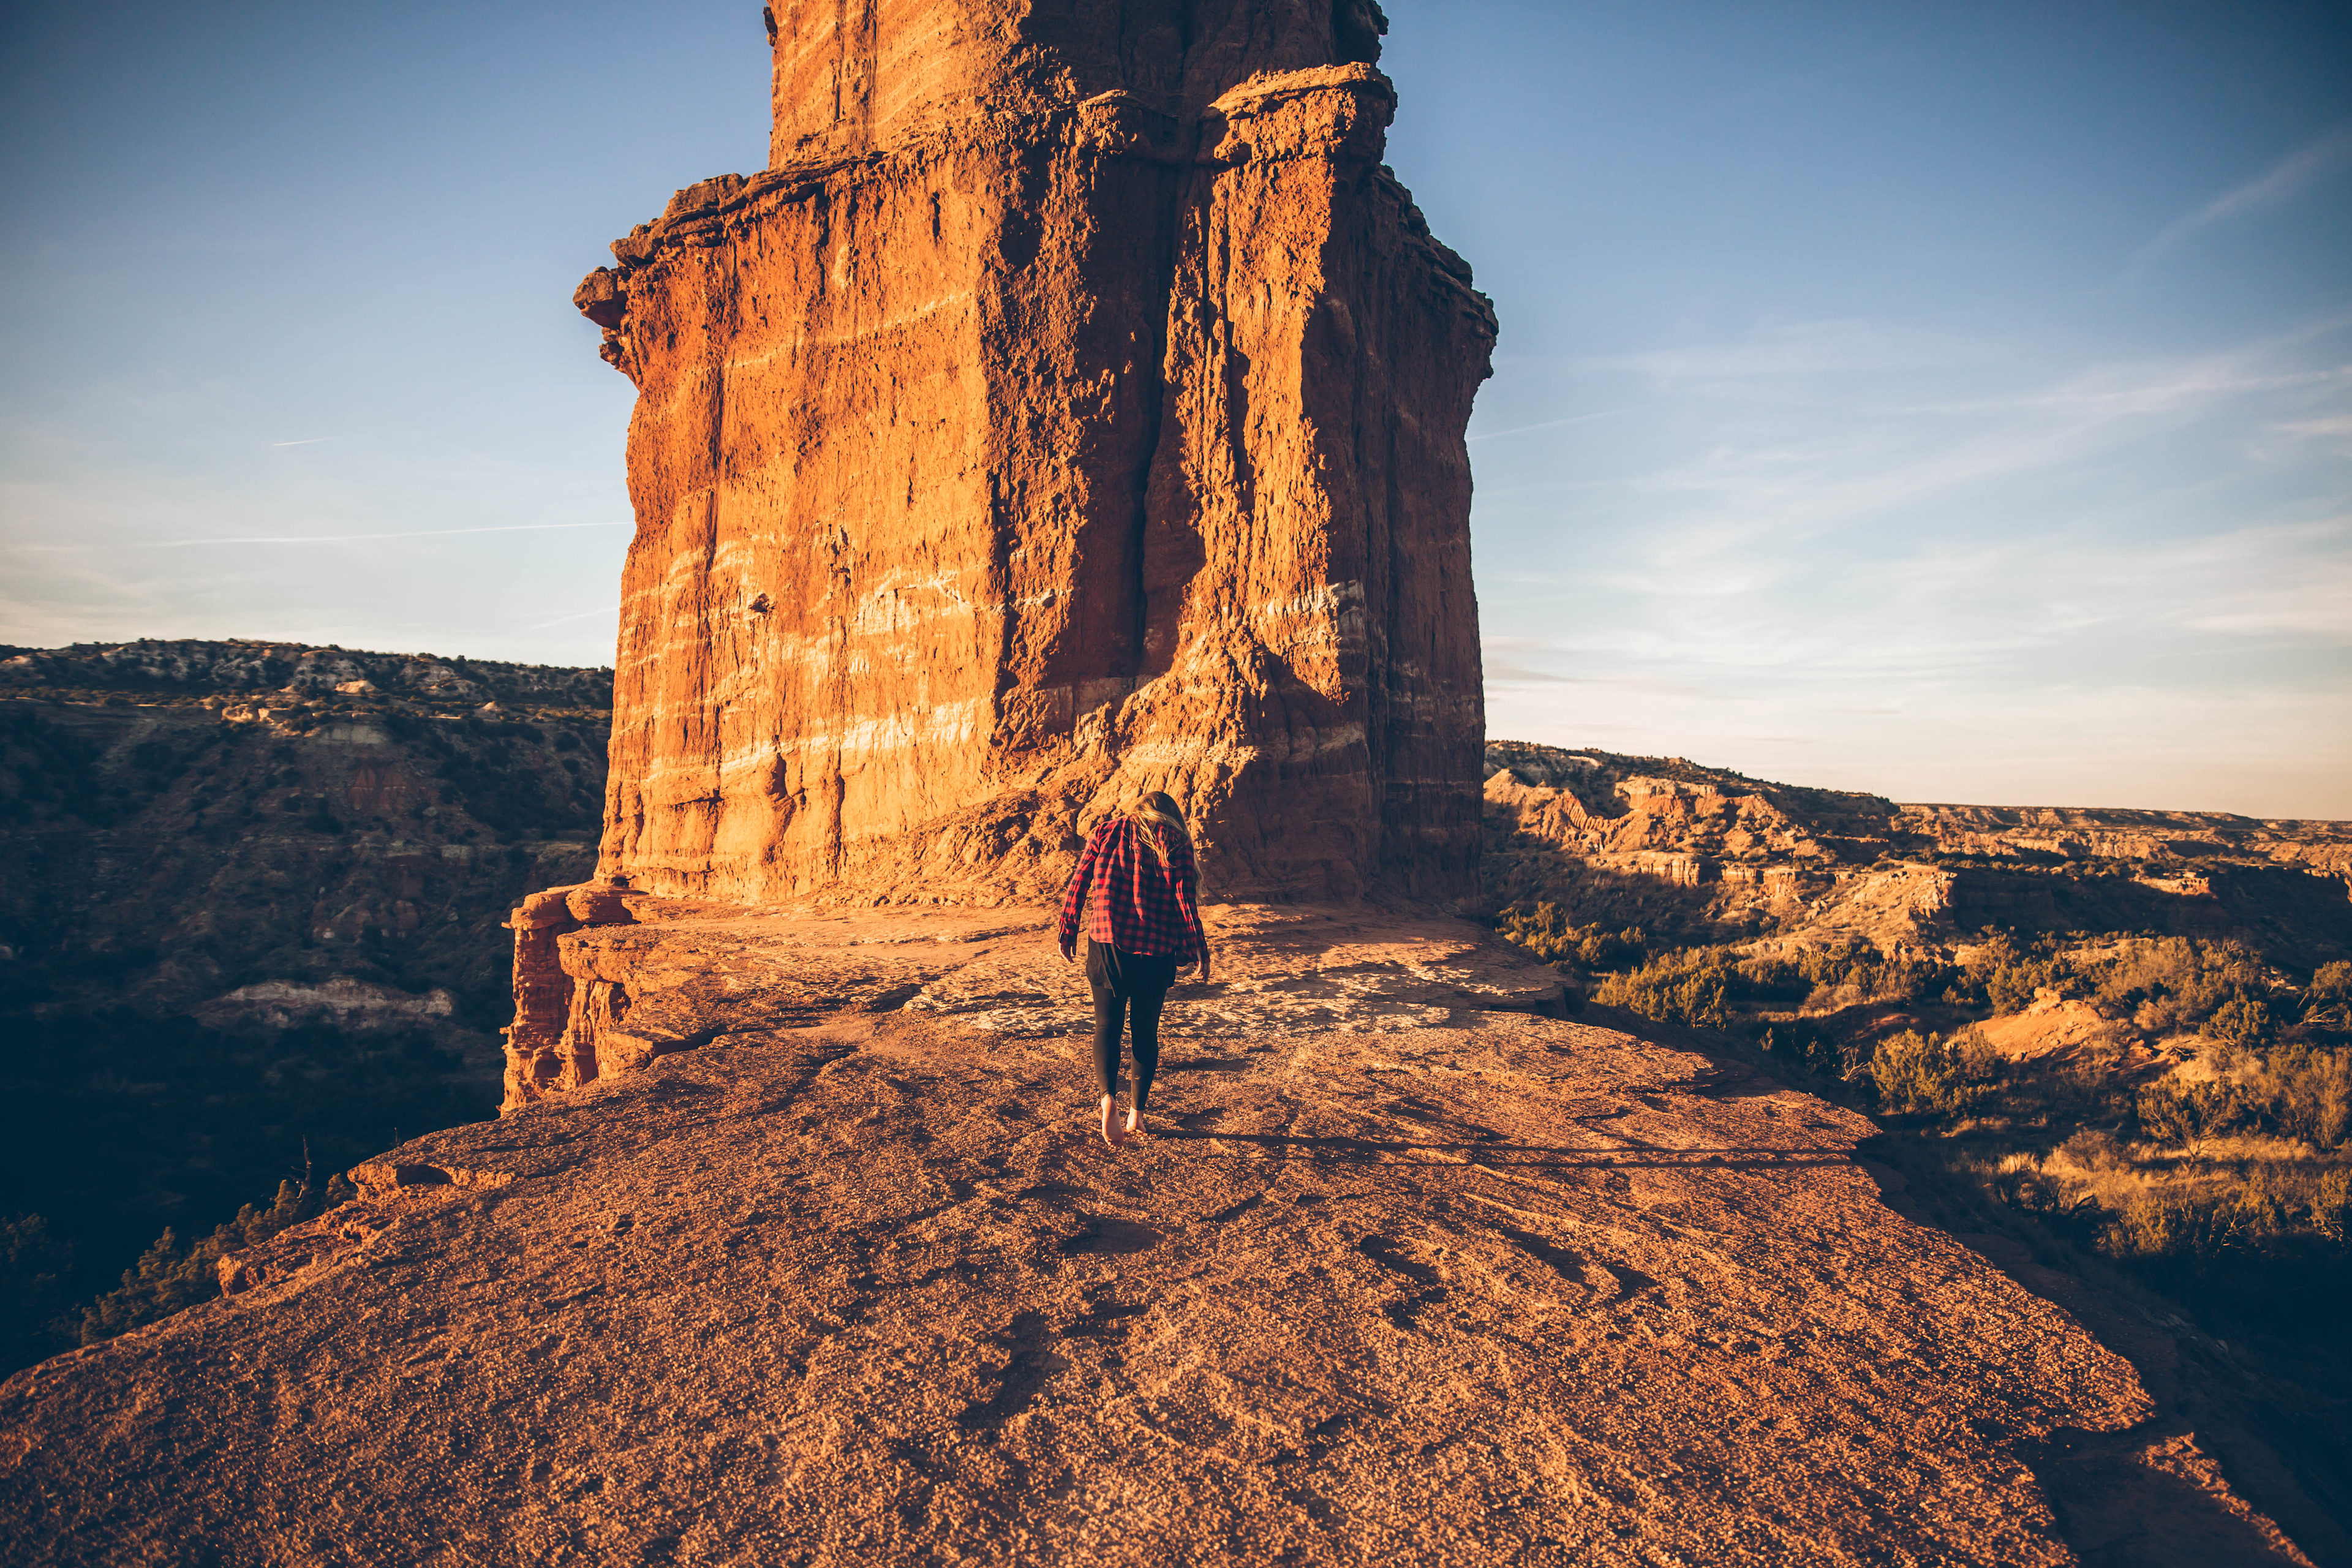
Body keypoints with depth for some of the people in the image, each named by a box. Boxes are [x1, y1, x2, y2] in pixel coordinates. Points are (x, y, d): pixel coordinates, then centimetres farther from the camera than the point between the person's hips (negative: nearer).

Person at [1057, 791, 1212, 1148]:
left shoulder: (1106, 831, 10)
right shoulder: (1175, 843, 5)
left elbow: (1079, 882, 5)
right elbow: (1185, 899, -2)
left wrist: (1069, 931, 9)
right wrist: (1198, 949, 3)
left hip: (1106, 942, 0)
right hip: (1155, 948, 0)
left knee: (1107, 1026, 6)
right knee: (1146, 1031, 13)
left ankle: (1108, 1097, -17)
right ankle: (1137, 1114, 15)